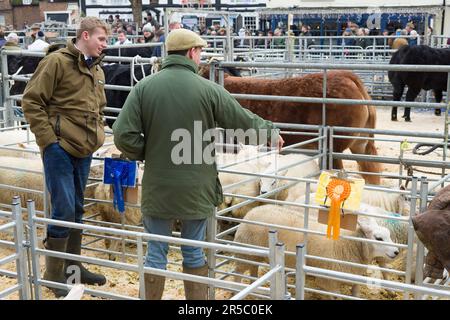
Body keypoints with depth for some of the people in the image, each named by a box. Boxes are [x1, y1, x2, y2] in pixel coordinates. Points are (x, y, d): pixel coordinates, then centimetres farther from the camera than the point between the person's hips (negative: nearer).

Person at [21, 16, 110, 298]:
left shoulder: (97, 71, 13)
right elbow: (31, 101, -11)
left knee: (77, 209, 15)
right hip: (59, 148, -7)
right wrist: (48, 138, -14)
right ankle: (54, 274, 10)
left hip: (84, 150, 7)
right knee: (64, 210, -5)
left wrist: (98, 135, 11)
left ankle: (73, 266, 28)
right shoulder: (57, 61, -10)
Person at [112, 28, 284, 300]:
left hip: (157, 188, 1)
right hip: (196, 189, -1)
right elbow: (246, 121, 0)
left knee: (156, 254, 13)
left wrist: (147, 154, 7)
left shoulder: (144, 87, -5)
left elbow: (124, 135, -11)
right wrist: (272, 131, 20)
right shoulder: (208, 89, -8)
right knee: (195, 253, 15)